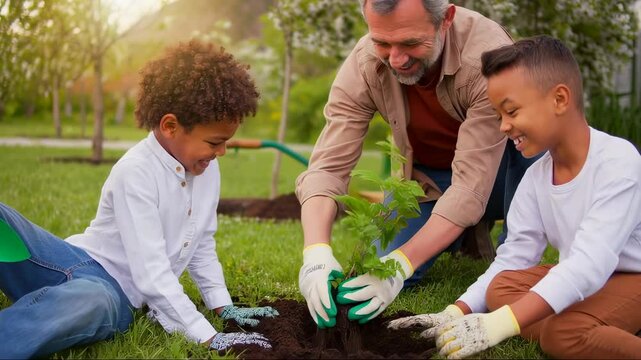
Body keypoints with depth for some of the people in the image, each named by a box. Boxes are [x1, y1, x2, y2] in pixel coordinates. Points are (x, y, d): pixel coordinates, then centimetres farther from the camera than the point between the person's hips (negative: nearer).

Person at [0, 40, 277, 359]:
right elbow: (151, 272, -23)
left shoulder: (208, 169, 6)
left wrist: (224, 307, 11)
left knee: (92, 302, -40)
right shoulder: (137, 171, -18)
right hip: (74, 262, -4)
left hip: (113, 291, 4)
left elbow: (202, 245, 20)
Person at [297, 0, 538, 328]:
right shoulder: (362, 67, -24)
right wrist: (316, 251, -45)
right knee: (380, 275, -10)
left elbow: (471, 183, -39)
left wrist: (402, 263, -47)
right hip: (430, 177, 4)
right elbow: (328, 165, -27)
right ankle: (467, 232, 17)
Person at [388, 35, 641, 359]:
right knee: (501, 288, -16)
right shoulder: (536, 177, -1)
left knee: (564, 332, -33)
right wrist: (456, 313, -19)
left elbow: (589, 264, -34)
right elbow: (512, 260, -3)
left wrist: (499, 325, -41)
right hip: (582, 280, 8)